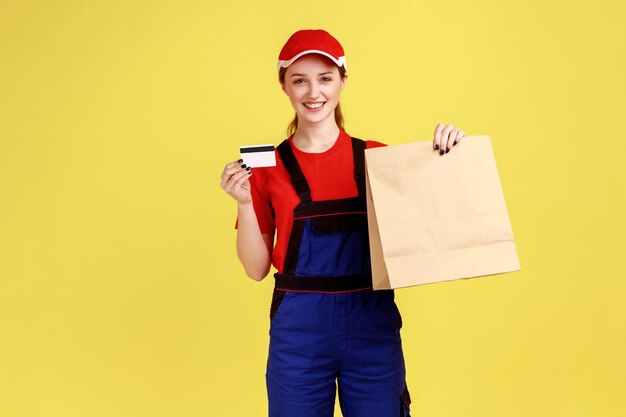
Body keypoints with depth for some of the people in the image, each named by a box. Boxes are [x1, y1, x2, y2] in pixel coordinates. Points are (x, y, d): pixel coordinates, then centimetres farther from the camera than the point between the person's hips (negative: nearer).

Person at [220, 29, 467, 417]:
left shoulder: (377, 157, 3)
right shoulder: (267, 165, 1)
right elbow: (257, 269, 2)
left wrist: (444, 154, -10)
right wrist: (245, 202, -11)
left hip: (373, 326, 1)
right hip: (298, 330, 0)